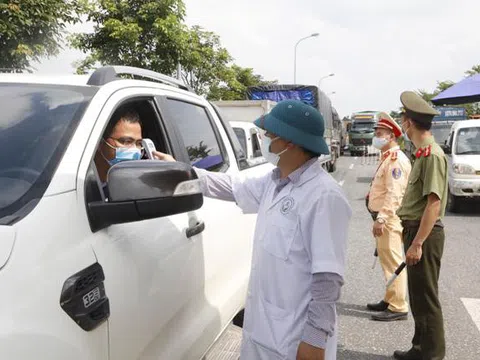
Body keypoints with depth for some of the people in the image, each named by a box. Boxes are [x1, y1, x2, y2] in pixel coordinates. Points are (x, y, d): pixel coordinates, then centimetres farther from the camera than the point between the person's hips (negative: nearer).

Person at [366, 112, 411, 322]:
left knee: (393, 263, -5)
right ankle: (390, 300, 29)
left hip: (389, 219, -11)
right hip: (384, 217, 11)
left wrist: (381, 219, -26)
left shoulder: (396, 159, -16)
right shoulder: (388, 158, 17)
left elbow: (394, 194, -24)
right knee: (387, 261, 18)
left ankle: (398, 308, 2)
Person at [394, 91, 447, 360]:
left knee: (426, 297, 1)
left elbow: (434, 203, -22)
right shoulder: (423, 153, 12)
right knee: (418, 295, 18)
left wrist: (417, 243, -23)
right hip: (416, 230, 10)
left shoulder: (432, 155, -18)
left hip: (424, 234, -10)